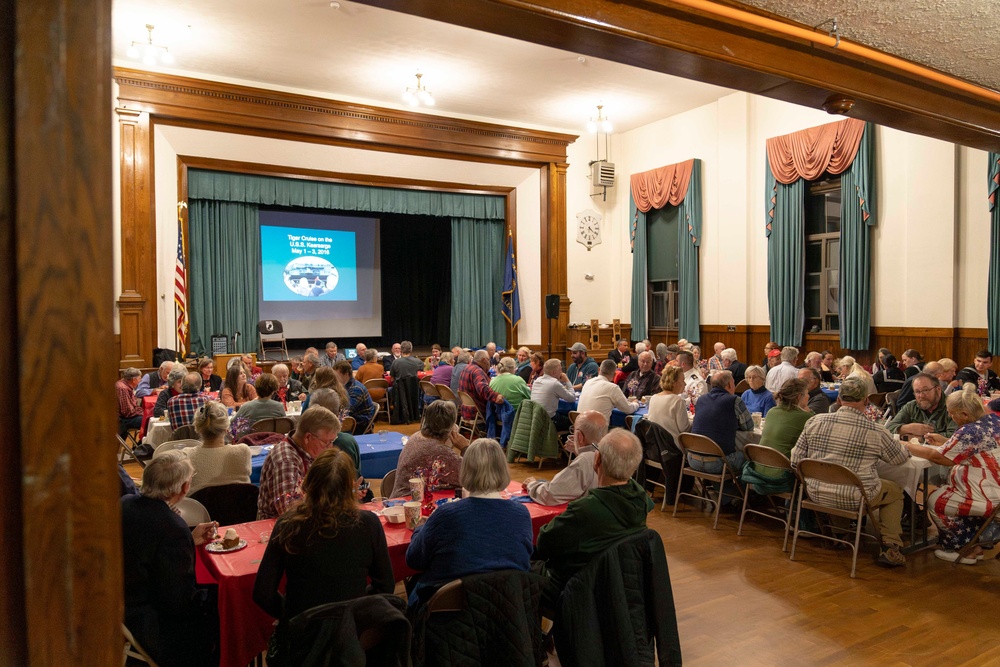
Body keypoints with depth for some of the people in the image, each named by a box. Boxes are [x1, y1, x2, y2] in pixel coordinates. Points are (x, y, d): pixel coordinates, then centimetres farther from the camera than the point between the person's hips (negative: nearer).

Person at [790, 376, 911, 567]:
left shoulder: (814, 422, -4)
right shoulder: (876, 431, -10)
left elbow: (796, 459, -1)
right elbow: (900, 458, 8)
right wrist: (903, 447, 30)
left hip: (817, 494, 3)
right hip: (854, 500, -3)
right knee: (895, 491, 23)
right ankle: (889, 548, 17)